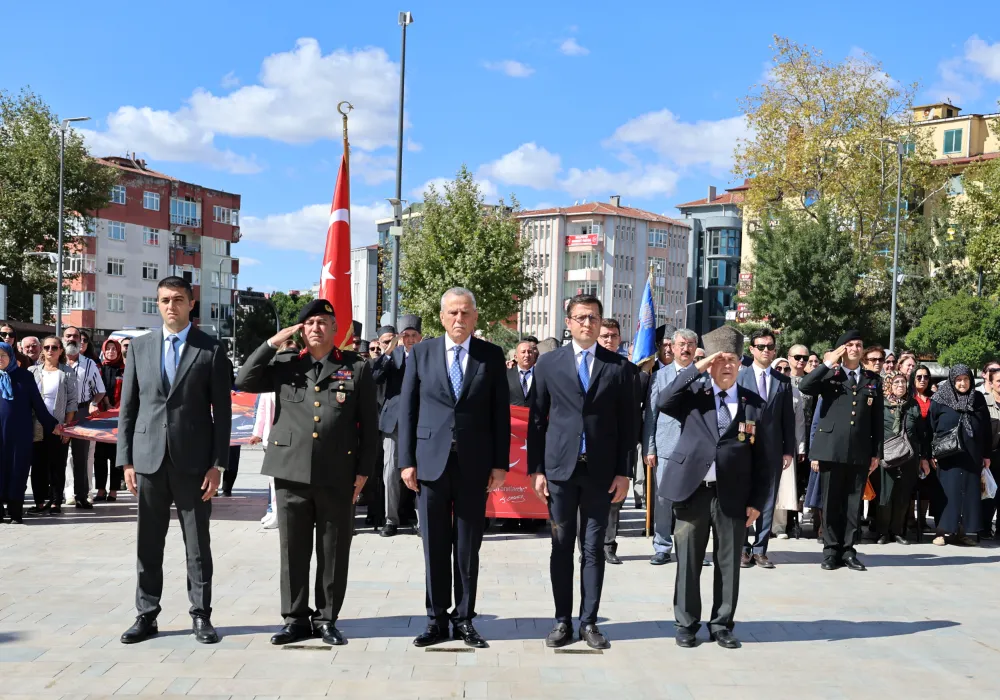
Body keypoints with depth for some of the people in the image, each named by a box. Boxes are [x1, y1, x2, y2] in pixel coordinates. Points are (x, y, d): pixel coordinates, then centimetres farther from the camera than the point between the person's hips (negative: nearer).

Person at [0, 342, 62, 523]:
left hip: (20, 432, -1)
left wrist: (51, 424, 6)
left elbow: (37, 403, 7)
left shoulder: (24, 376, 4)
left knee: (18, 470, 1)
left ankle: (16, 512, 7)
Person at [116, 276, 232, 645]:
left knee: (197, 545, 5)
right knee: (148, 545, 9)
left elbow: (222, 411, -2)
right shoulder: (140, 347, 8)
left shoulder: (212, 350, -1)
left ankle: (201, 616, 14)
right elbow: (128, 407, 8)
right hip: (148, 459, 3)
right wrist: (126, 460, 3)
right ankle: (146, 615, 19)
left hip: (193, 461, -2)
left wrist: (217, 464, -7)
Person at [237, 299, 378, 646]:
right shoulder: (285, 364, 11)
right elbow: (244, 382, 1)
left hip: (338, 475, -1)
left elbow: (369, 424, 4)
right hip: (292, 472, 2)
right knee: (293, 550, 7)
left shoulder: (357, 367, 5)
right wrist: (273, 343, -1)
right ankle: (296, 618, 19)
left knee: (334, 552, 5)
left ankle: (326, 619, 18)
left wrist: (364, 471, -1)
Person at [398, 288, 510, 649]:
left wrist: (500, 464, -1)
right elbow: (407, 410, 4)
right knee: (434, 546, 6)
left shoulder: (491, 356, 4)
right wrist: (406, 461, -2)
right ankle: (436, 619, 17)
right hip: (431, 463, 0)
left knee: (468, 547, 7)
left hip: (474, 465, 0)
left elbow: (500, 412, 3)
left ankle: (464, 619, 18)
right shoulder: (421, 353, 5)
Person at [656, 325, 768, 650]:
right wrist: (696, 368, -15)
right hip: (692, 490, -1)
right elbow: (662, 402, -16)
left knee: (728, 563, 9)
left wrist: (757, 501, 1)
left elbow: (761, 457, 6)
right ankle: (686, 624, 20)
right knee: (688, 562, 7)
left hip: (733, 496, 1)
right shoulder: (694, 394, 5)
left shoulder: (754, 404, 6)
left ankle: (722, 625, 23)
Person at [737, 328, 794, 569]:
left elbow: (788, 419, 9)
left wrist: (789, 450, 4)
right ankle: (743, 549, 12)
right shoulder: (739, 377, 1)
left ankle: (760, 550, 11)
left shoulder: (783, 382, 10)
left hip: (772, 449, 2)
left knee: (767, 501, 5)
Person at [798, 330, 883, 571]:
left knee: (854, 503, 6)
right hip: (832, 449, -2)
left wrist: (876, 452, 7)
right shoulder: (830, 375, 5)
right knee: (831, 503, 3)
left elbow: (877, 419, 11)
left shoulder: (873, 380, 12)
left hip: (860, 452, 2)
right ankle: (831, 551, 11)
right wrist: (828, 363, -11)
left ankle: (848, 551, 13)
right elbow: (804, 387, -14)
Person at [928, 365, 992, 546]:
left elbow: (986, 428, 10)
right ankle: (944, 531, -1)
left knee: (970, 492, 4)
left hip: (972, 455, 3)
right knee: (948, 491, -5)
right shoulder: (940, 400, -2)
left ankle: (962, 531, 10)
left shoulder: (978, 399, 7)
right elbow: (931, 427, -2)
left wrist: (987, 454, 8)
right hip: (948, 455, -3)